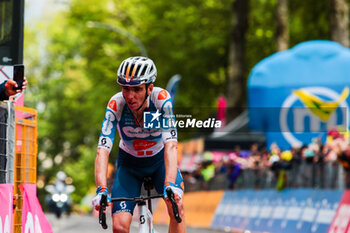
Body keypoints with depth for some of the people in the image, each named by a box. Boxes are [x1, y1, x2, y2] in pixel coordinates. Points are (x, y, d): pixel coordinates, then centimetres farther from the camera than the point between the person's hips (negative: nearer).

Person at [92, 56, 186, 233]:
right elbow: (102, 150, -35)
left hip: (159, 160, 0)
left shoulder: (161, 98, -29)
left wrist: (170, 185, -51)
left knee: (177, 206, -26)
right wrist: (101, 190, -49)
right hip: (130, 164, 0)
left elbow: (171, 144, -37)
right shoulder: (116, 104, -28)